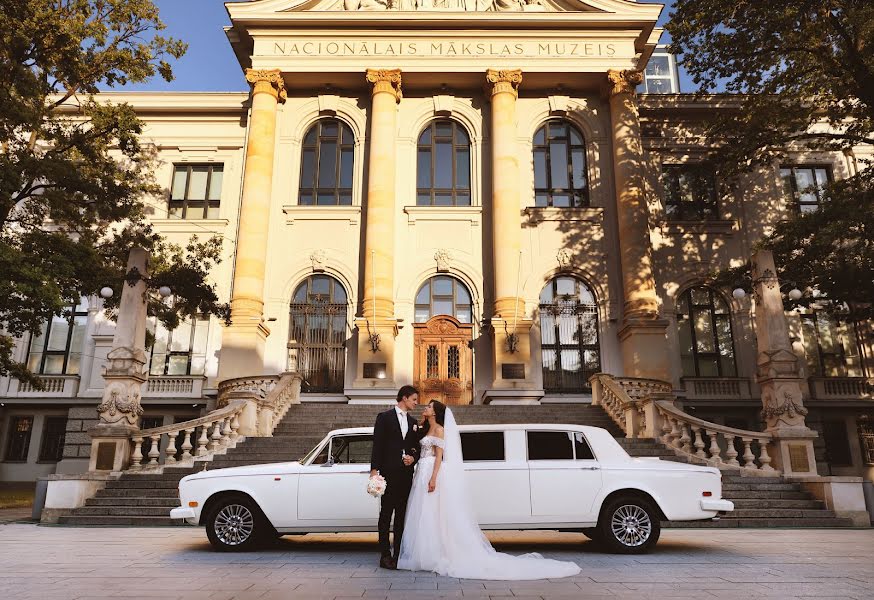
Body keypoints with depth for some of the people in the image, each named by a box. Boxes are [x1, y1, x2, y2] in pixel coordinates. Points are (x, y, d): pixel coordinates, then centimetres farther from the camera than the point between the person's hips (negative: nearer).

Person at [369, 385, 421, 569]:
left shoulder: (413, 422, 16)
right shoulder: (384, 417, 0)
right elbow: (377, 445, -5)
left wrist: (413, 458, -2)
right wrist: (374, 469, -11)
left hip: (406, 474, 5)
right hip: (389, 473, -5)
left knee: (402, 515, 8)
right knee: (386, 514, -1)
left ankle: (399, 554, 14)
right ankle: (385, 555, 3)